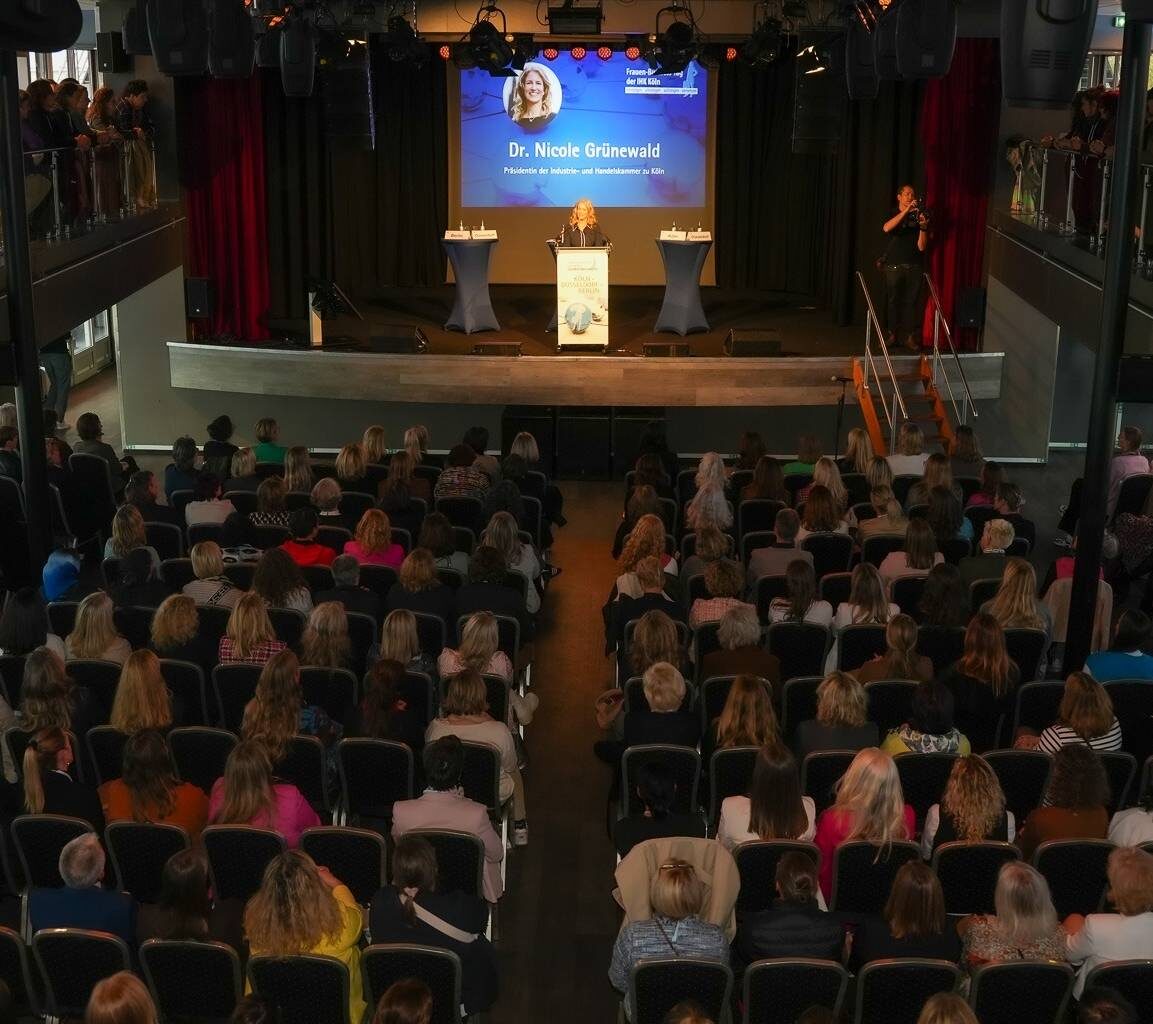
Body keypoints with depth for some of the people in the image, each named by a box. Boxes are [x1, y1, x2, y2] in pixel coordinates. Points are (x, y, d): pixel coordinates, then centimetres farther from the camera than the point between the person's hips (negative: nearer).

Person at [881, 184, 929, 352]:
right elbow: (887, 228, -23)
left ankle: (909, 336, 8)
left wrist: (923, 228, -15)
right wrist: (906, 211, -27)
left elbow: (921, 247, 1)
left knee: (911, 301, 2)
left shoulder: (918, 218, 7)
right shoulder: (893, 215, 3)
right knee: (892, 300, 3)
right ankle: (891, 334, 13)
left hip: (914, 267, 1)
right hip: (894, 265, -1)